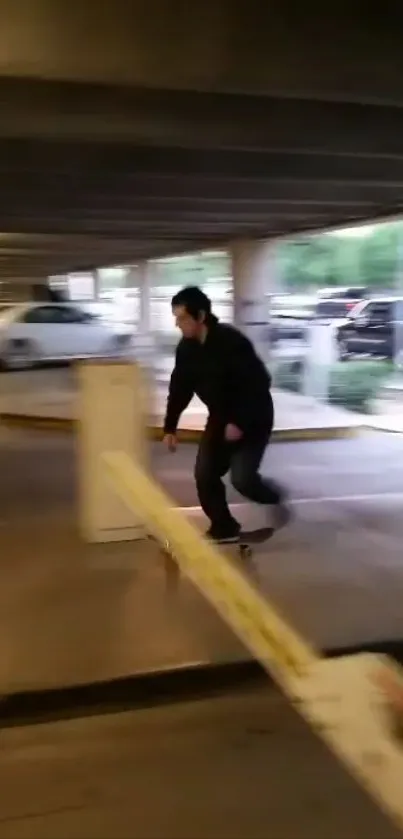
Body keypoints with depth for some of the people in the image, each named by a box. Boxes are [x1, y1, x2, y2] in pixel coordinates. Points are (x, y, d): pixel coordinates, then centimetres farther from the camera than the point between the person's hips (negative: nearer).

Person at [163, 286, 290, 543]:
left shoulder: (232, 341, -26)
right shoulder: (186, 348, -3)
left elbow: (259, 383, -25)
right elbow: (180, 388, 6)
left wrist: (240, 422, -26)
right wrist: (170, 426, 4)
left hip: (253, 418, -7)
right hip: (220, 417, 7)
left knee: (242, 478, -16)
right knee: (205, 474, 1)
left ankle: (274, 497, 17)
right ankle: (224, 527, 18)